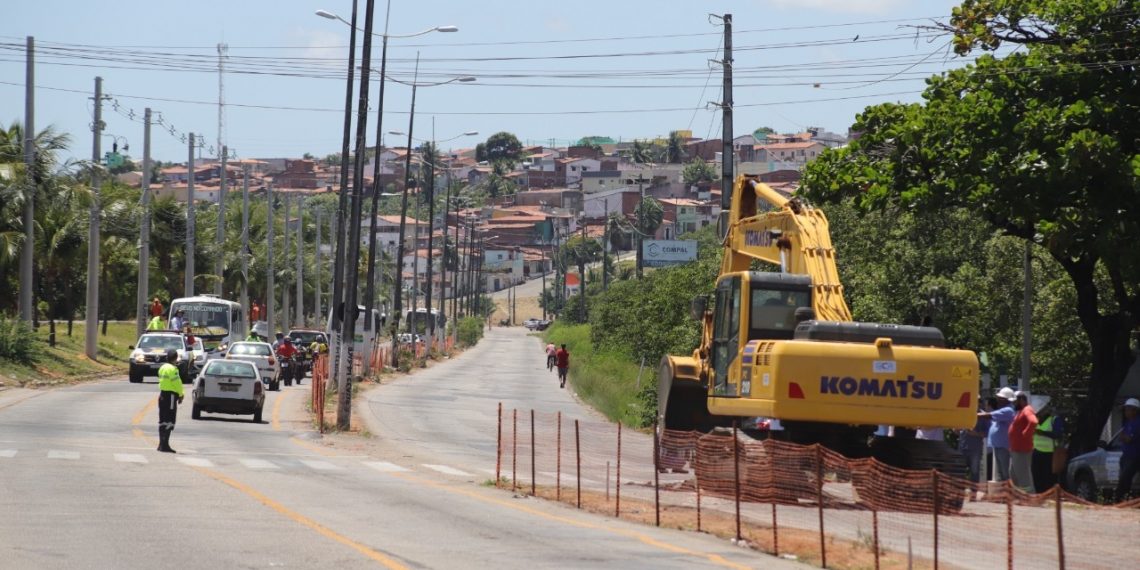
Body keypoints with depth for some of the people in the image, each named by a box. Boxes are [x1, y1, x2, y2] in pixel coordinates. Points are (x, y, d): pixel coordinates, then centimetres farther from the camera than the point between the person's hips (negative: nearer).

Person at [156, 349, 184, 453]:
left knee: (162, 421, 13)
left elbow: (161, 381, 13)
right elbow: (177, 383, -17)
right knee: (169, 421, -7)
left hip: (162, 395, 9)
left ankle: (161, 444, 17)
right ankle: (165, 445, -10)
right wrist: (181, 395, -4)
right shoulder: (172, 369, -16)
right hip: (170, 396, -9)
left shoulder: (162, 368, 11)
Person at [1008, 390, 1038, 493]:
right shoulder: (1021, 411, 17)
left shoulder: (1027, 410, -15)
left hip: (1022, 450, -11)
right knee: (1013, 475, 19)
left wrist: (1025, 433, -25)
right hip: (1016, 449, 11)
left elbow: (1033, 422, -34)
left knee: (1024, 476, -9)